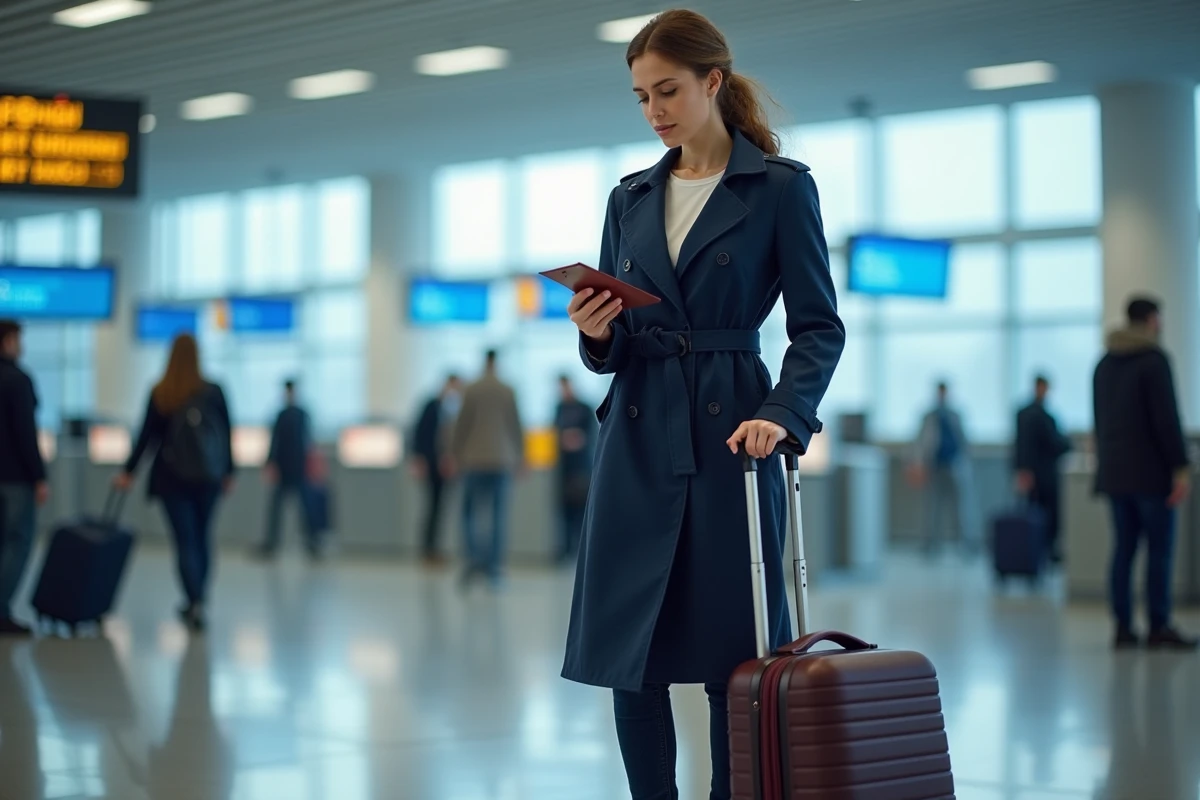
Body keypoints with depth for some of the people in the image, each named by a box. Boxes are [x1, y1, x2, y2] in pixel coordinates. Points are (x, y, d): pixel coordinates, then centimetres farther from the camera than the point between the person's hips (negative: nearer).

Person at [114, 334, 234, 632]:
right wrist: (228, 472, 10)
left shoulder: (160, 394, -5)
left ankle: (195, 603, -9)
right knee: (202, 535, 16)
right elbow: (226, 434, 0)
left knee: (185, 540, 0)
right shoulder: (213, 392, -4)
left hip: (172, 476, -1)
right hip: (208, 476, 1)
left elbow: (146, 436, -4)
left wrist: (128, 472, 5)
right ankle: (199, 596, 22)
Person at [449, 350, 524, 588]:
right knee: (499, 516, 5)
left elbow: (462, 424, -4)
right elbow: (516, 426, 5)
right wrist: (520, 455, 17)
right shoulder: (508, 392, 0)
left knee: (469, 512, 6)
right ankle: (494, 567, 2)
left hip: (475, 461, -2)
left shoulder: (472, 391, -5)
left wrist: (455, 453, 6)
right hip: (502, 461, 2)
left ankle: (475, 558, -14)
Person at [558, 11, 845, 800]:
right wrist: (597, 335, -9)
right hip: (639, 438, 4)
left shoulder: (781, 185, -1)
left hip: (730, 435, -4)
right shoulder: (632, 198, 13)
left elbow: (820, 325, -5)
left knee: (733, 656, -1)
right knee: (628, 654, 2)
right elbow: (613, 350, 14)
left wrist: (784, 413, -21)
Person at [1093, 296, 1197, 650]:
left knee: (1124, 547, 7)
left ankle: (1123, 627, 4)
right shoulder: (1154, 359, -10)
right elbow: (1167, 419, -15)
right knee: (1160, 548, -4)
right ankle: (1159, 627, -6)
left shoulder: (1104, 364, 15)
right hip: (1150, 472, -7)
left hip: (1114, 472, 7)